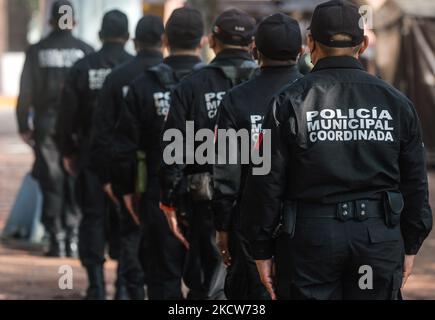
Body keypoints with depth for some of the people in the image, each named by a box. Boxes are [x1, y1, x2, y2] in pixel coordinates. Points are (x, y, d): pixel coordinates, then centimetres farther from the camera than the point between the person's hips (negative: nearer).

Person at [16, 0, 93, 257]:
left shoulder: (37, 51, 2)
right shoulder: (85, 51, 0)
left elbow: (26, 92, 1)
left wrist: (24, 126, 7)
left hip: (47, 127, 0)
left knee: (52, 184, 5)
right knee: (76, 183, 6)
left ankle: (56, 240, 3)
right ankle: (73, 238, 2)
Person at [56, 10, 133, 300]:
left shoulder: (83, 68, -2)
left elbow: (67, 116, 1)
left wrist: (68, 151, 12)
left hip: (91, 156, 1)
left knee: (93, 218, 7)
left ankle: (96, 284, 1)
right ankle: (126, 283, 8)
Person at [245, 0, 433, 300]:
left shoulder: (290, 103, -4)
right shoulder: (396, 102, 4)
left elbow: (267, 182, -4)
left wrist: (263, 251, 3)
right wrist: (410, 246, 16)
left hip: (310, 239, -2)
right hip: (380, 238, 2)